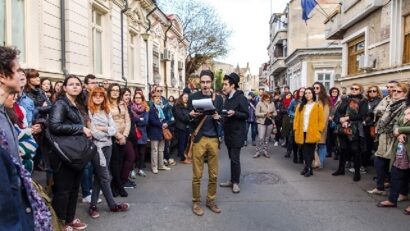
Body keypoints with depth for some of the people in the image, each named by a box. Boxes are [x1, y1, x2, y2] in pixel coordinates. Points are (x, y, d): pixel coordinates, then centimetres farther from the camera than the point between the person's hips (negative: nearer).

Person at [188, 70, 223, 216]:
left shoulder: (218, 98, 9)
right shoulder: (193, 97, 1)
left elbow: (221, 118, 9)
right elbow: (188, 118, 0)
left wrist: (217, 117, -13)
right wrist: (192, 115, -22)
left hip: (214, 139, 3)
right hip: (198, 138, -3)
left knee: (214, 174, 9)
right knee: (197, 174, 3)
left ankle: (211, 200, 25)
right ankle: (196, 202, 17)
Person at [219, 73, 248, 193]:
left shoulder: (241, 98, -12)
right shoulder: (228, 98, 13)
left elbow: (246, 115, -14)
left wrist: (234, 113, -27)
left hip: (237, 133, -8)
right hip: (228, 132, 8)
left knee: (235, 158, -4)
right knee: (231, 158, 13)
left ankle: (236, 182, 7)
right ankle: (232, 180, 22)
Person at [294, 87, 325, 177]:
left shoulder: (318, 106, 1)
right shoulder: (300, 106, 12)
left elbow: (321, 120, -2)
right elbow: (297, 118, 10)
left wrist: (319, 130, -10)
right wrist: (296, 128, 0)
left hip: (312, 132, -3)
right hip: (302, 132, 4)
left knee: (310, 150, 2)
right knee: (305, 150, 5)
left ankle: (308, 168, 11)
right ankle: (308, 167, 14)